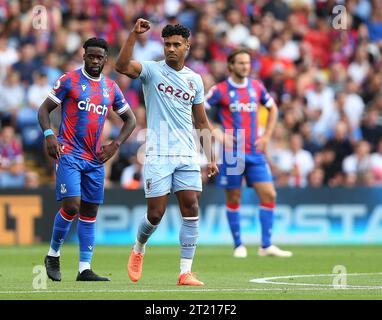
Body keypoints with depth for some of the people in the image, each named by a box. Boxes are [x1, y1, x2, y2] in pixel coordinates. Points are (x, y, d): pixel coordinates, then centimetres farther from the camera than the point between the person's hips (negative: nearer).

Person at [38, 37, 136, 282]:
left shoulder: (111, 87, 12)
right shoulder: (69, 80, -1)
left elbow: (130, 119, 20)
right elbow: (44, 109, 1)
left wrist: (115, 145, 6)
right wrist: (49, 135, -17)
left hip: (95, 159, 5)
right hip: (69, 153, -5)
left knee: (90, 212, 4)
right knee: (71, 206, -16)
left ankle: (85, 269, 6)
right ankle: (53, 255, 4)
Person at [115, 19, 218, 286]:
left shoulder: (195, 80, 12)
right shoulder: (152, 70, 0)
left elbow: (202, 122, 17)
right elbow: (122, 66, -21)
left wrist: (210, 158, 11)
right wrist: (134, 34, -30)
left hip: (187, 156, 3)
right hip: (158, 155, -3)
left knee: (191, 210, -6)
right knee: (156, 214, -4)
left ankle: (186, 272, -4)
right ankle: (138, 249, 27)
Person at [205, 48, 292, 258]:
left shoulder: (256, 87, 8)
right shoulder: (220, 90, -4)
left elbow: (273, 109, 23)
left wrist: (267, 136, 11)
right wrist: (218, 135, -12)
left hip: (255, 152, 4)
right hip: (232, 152, -4)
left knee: (269, 195, -4)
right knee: (233, 199, 2)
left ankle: (266, 245, 2)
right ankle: (238, 245, 15)